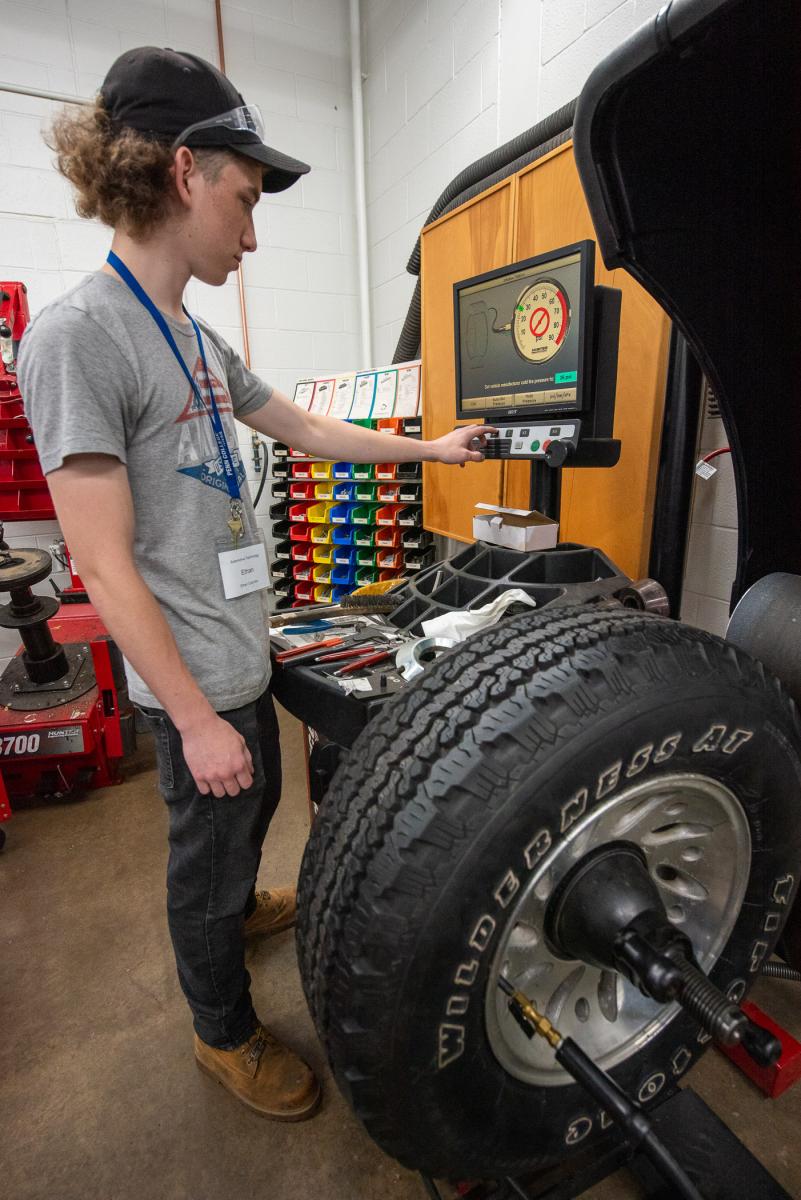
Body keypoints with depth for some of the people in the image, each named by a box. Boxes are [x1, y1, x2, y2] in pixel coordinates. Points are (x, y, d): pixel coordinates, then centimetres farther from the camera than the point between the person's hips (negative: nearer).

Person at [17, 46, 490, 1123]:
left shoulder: (198, 340, 8)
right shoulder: (76, 335, -19)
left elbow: (309, 430, 17)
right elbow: (107, 568, -22)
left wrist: (426, 447, 19)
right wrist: (197, 718, -20)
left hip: (243, 651, 9)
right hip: (194, 679, -9)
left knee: (252, 810, 28)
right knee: (210, 847, 12)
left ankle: (238, 907, 58)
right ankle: (225, 1034, 40)